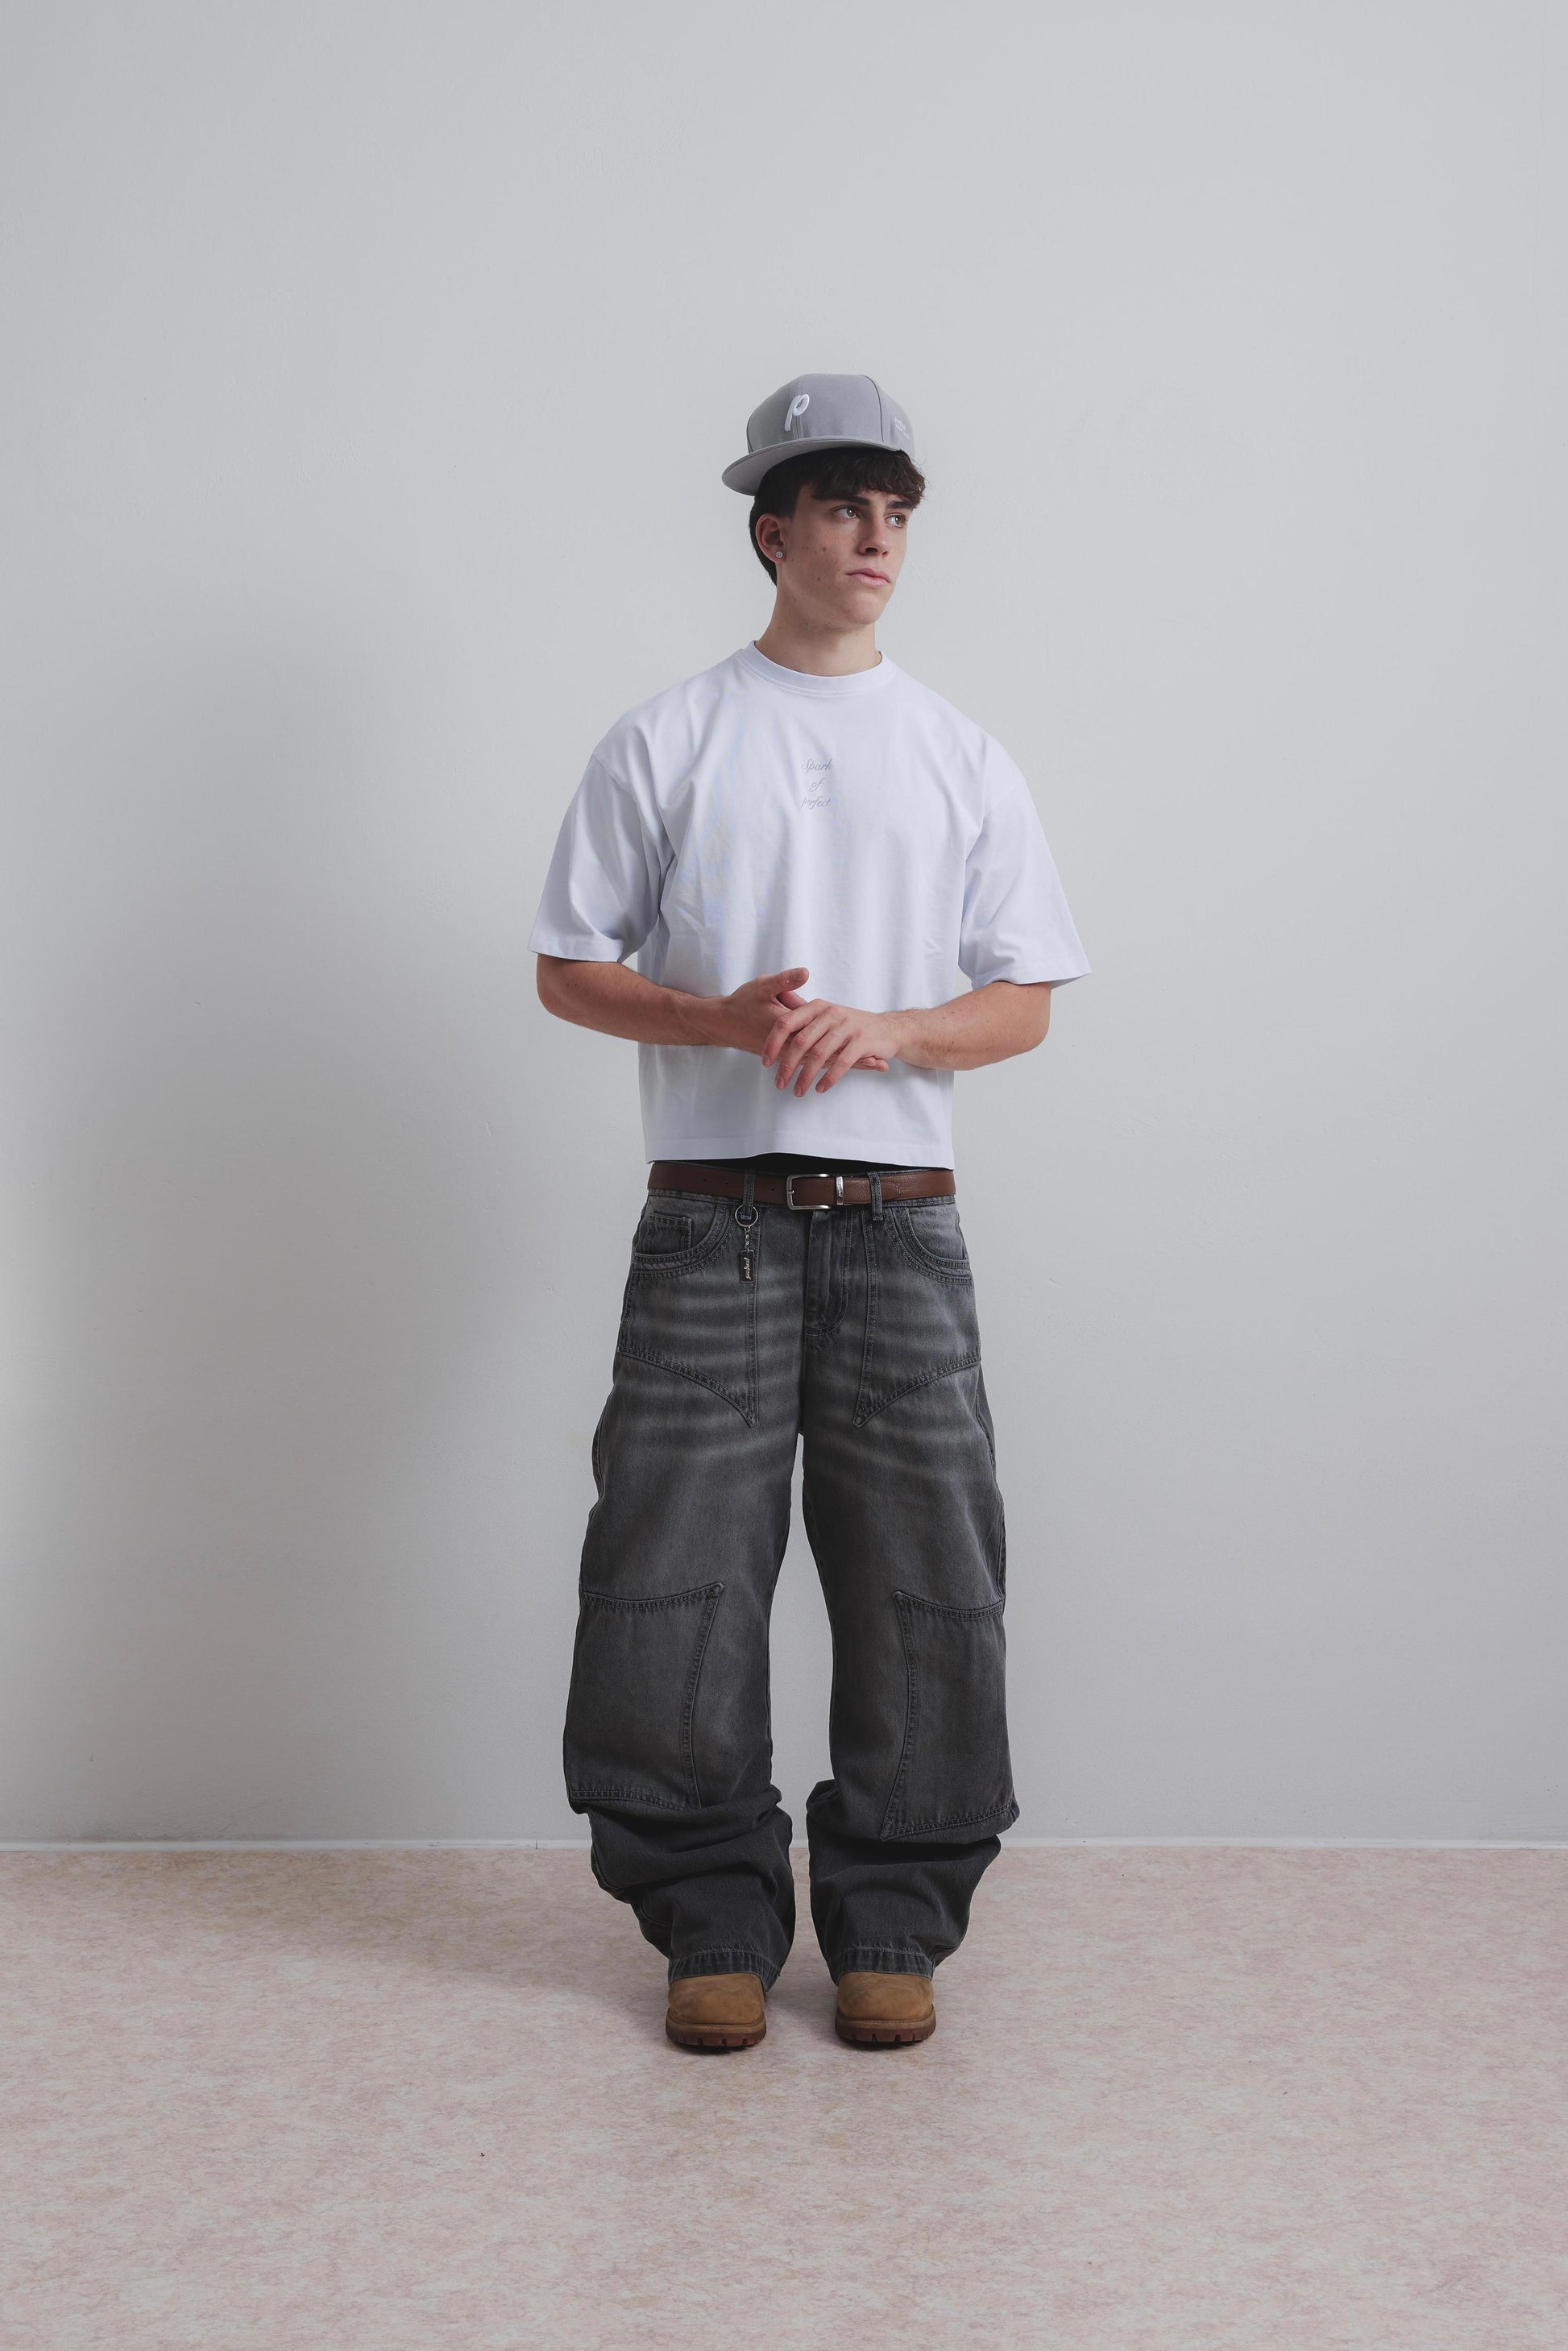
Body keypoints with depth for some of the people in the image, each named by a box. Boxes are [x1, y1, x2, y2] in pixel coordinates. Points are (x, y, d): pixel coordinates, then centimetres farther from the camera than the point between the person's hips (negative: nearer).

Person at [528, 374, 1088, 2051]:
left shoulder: (962, 759, 12)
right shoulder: (664, 742, 7)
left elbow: (1026, 1004, 9)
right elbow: (568, 970, 6)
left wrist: (885, 1031, -11)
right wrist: (718, 1018, -13)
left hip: (900, 1220, 2)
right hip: (711, 1219, -1)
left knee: (922, 1583, 3)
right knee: (679, 1580, 0)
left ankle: (890, 1925, 18)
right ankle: (716, 1922, 16)